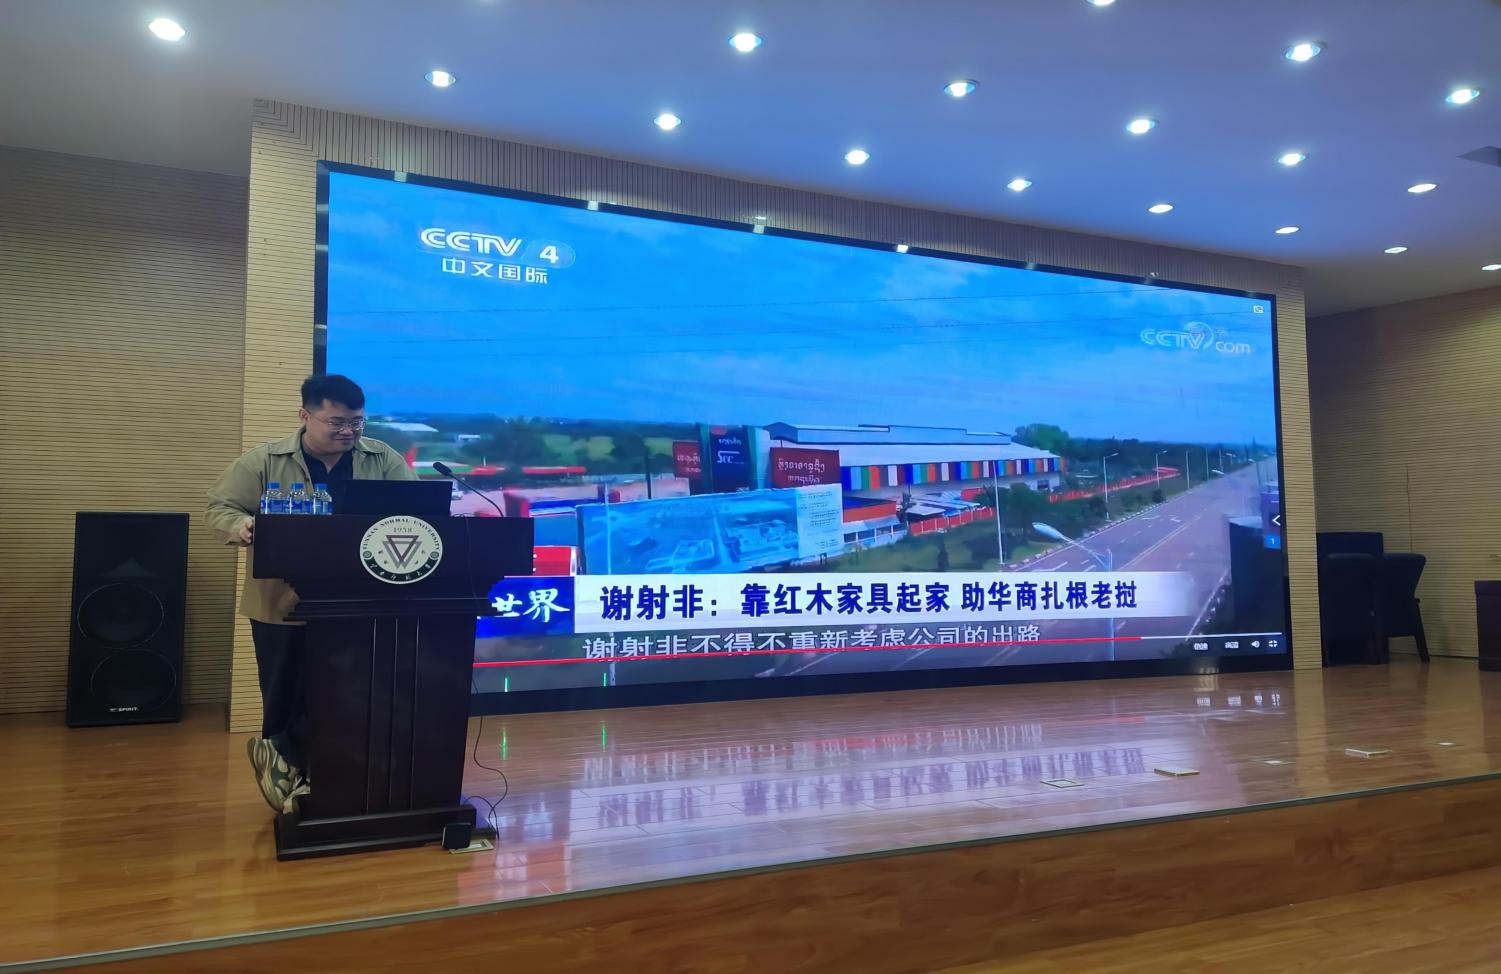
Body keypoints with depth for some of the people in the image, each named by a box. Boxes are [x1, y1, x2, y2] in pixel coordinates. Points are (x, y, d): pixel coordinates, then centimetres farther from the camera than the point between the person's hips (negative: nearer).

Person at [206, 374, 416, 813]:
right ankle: (292, 772, 26)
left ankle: (282, 756, 25)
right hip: (284, 602, -1)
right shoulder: (264, 461, -1)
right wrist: (242, 527, -23)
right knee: (287, 696, 8)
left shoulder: (384, 460, 2)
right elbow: (221, 507, 0)